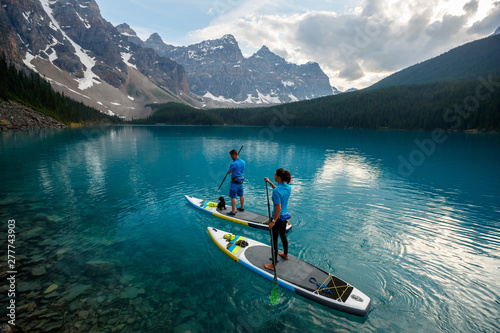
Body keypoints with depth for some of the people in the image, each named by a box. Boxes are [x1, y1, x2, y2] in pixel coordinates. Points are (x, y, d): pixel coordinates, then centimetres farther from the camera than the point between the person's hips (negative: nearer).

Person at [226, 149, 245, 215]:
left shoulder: (233, 164, -23)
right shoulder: (243, 162, 1)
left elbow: (228, 172, -8)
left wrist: (230, 168, 13)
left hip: (235, 182, -8)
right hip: (241, 180, 8)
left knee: (233, 197, -1)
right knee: (241, 195, 19)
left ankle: (233, 212, 4)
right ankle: (242, 208, 34)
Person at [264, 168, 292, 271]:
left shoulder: (276, 191, -28)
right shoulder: (288, 188, -3)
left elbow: (278, 208, -28)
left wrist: (273, 221, -20)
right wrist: (269, 182, 17)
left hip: (278, 217, -8)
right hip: (285, 216, 8)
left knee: (274, 241, 6)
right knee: (283, 236, 29)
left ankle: (273, 265, 20)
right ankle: (285, 254, 51)